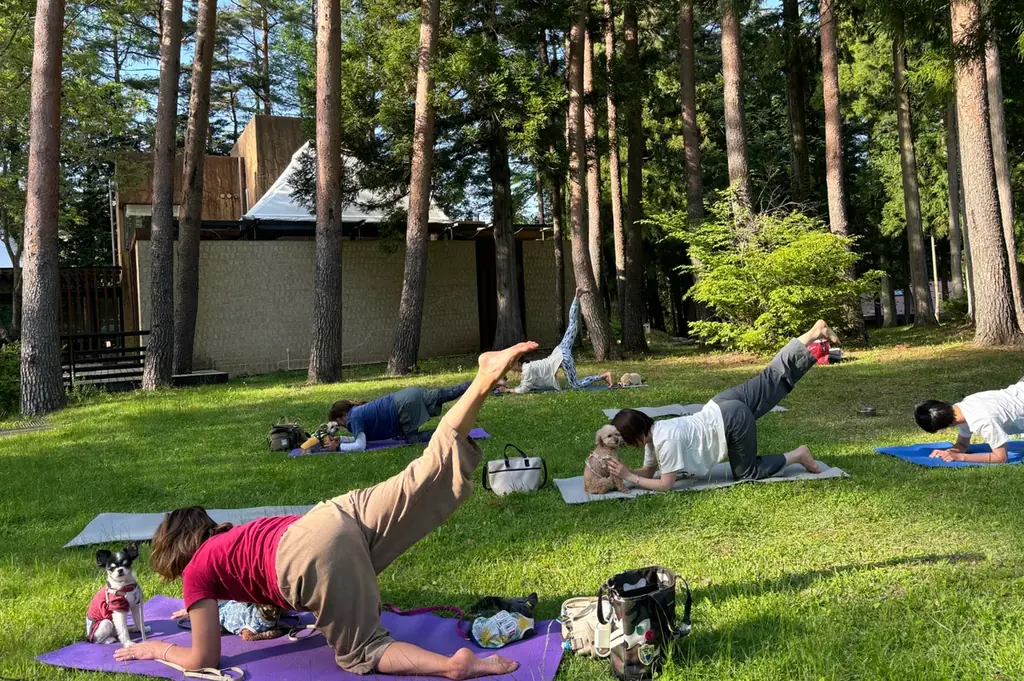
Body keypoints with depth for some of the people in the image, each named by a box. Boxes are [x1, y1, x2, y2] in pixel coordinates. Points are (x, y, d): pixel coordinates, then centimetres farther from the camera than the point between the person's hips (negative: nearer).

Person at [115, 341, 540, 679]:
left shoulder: (197, 570, 21)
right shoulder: (229, 539, 39)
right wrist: (200, 605, 69)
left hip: (313, 557, -6)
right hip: (340, 515, 7)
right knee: (439, 473, -1)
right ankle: (484, 380, -13)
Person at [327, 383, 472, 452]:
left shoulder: (354, 418, -7)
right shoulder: (358, 411, 18)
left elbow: (360, 446, -15)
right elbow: (362, 437, 28)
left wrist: (338, 447, -4)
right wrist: (341, 438, 21)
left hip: (406, 405, -8)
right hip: (408, 396, 8)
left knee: (411, 438, 4)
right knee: (449, 393, 12)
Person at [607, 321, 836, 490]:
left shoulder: (666, 441, -21)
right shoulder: (653, 433, 2)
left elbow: (665, 484, -19)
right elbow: (648, 471, 12)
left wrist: (629, 478, -16)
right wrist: (622, 472, -1)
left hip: (732, 421, -7)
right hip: (723, 406, 8)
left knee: (747, 473, 7)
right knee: (774, 376, 17)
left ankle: (797, 455, 14)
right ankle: (814, 333, 19)